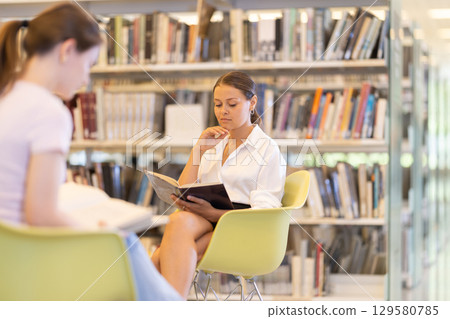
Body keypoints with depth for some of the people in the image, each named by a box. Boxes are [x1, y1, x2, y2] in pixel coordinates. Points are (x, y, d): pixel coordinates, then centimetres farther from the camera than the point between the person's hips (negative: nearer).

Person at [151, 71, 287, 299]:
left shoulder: (268, 149, 9)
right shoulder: (212, 145, 25)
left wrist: (214, 213, -19)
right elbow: (181, 196, 15)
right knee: (179, 220, -35)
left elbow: (265, 212, -4)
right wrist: (199, 150, 6)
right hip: (201, 222, 4)